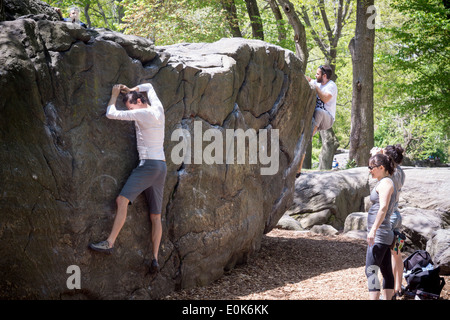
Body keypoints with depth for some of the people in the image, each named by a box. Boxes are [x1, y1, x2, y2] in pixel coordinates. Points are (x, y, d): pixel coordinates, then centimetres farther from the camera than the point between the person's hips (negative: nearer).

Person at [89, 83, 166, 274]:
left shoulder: (142, 113, -8)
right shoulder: (158, 109, 14)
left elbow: (111, 114, -6)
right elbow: (148, 87, 35)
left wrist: (114, 95, 9)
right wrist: (130, 90, 25)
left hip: (148, 164, -9)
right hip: (162, 167, 9)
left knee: (122, 200, -18)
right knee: (155, 216, 6)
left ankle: (110, 243, -27)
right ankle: (155, 259, 2)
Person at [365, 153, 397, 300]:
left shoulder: (385, 183, -11)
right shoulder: (386, 183, 19)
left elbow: (383, 208, -23)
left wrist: (373, 230, -29)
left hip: (379, 234, -10)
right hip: (385, 234, 10)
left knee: (371, 271, -14)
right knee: (387, 272, 10)